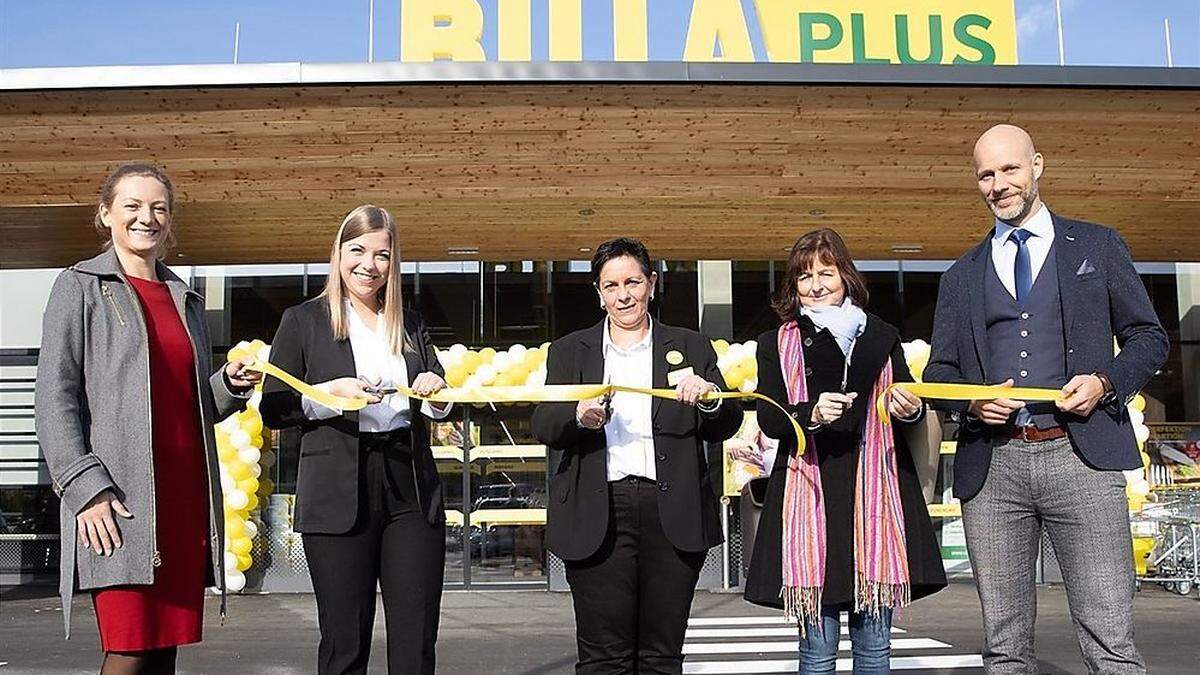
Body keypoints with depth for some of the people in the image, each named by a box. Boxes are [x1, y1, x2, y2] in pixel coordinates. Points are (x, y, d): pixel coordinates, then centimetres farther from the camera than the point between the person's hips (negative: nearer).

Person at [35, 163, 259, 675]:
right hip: (117, 501, -5)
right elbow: (53, 399, -4)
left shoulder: (185, 299, 20)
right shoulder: (81, 286, 4)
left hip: (184, 496, 5)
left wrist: (231, 384, 3)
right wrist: (86, 489, -14)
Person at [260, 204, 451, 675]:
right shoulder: (304, 321, 5)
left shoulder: (410, 324, 16)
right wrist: (331, 393, -14)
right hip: (339, 494, -3)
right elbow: (272, 410, 1)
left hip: (411, 489, 3)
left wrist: (436, 392, -4)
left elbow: (439, 406, 19)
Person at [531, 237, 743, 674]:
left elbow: (725, 429, 8)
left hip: (672, 516, 1)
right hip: (598, 516, 0)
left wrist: (710, 396, -14)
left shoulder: (691, 348, 14)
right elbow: (542, 427, 2)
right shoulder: (569, 351, 14)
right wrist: (579, 416, -19)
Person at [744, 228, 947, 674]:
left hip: (874, 492, 2)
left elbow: (910, 408, 16)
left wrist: (910, 410, -8)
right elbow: (769, 420, 1)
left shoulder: (882, 338, 14)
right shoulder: (777, 345, 9)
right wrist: (810, 414, -20)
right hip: (810, 494, -2)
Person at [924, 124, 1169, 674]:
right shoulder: (961, 276, 18)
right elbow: (939, 371, 18)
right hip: (991, 464, 2)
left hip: (1081, 455, -2)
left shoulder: (1097, 246, 13)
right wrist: (971, 403, -4)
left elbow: (1148, 337, 13)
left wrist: (1105, 381, -7)